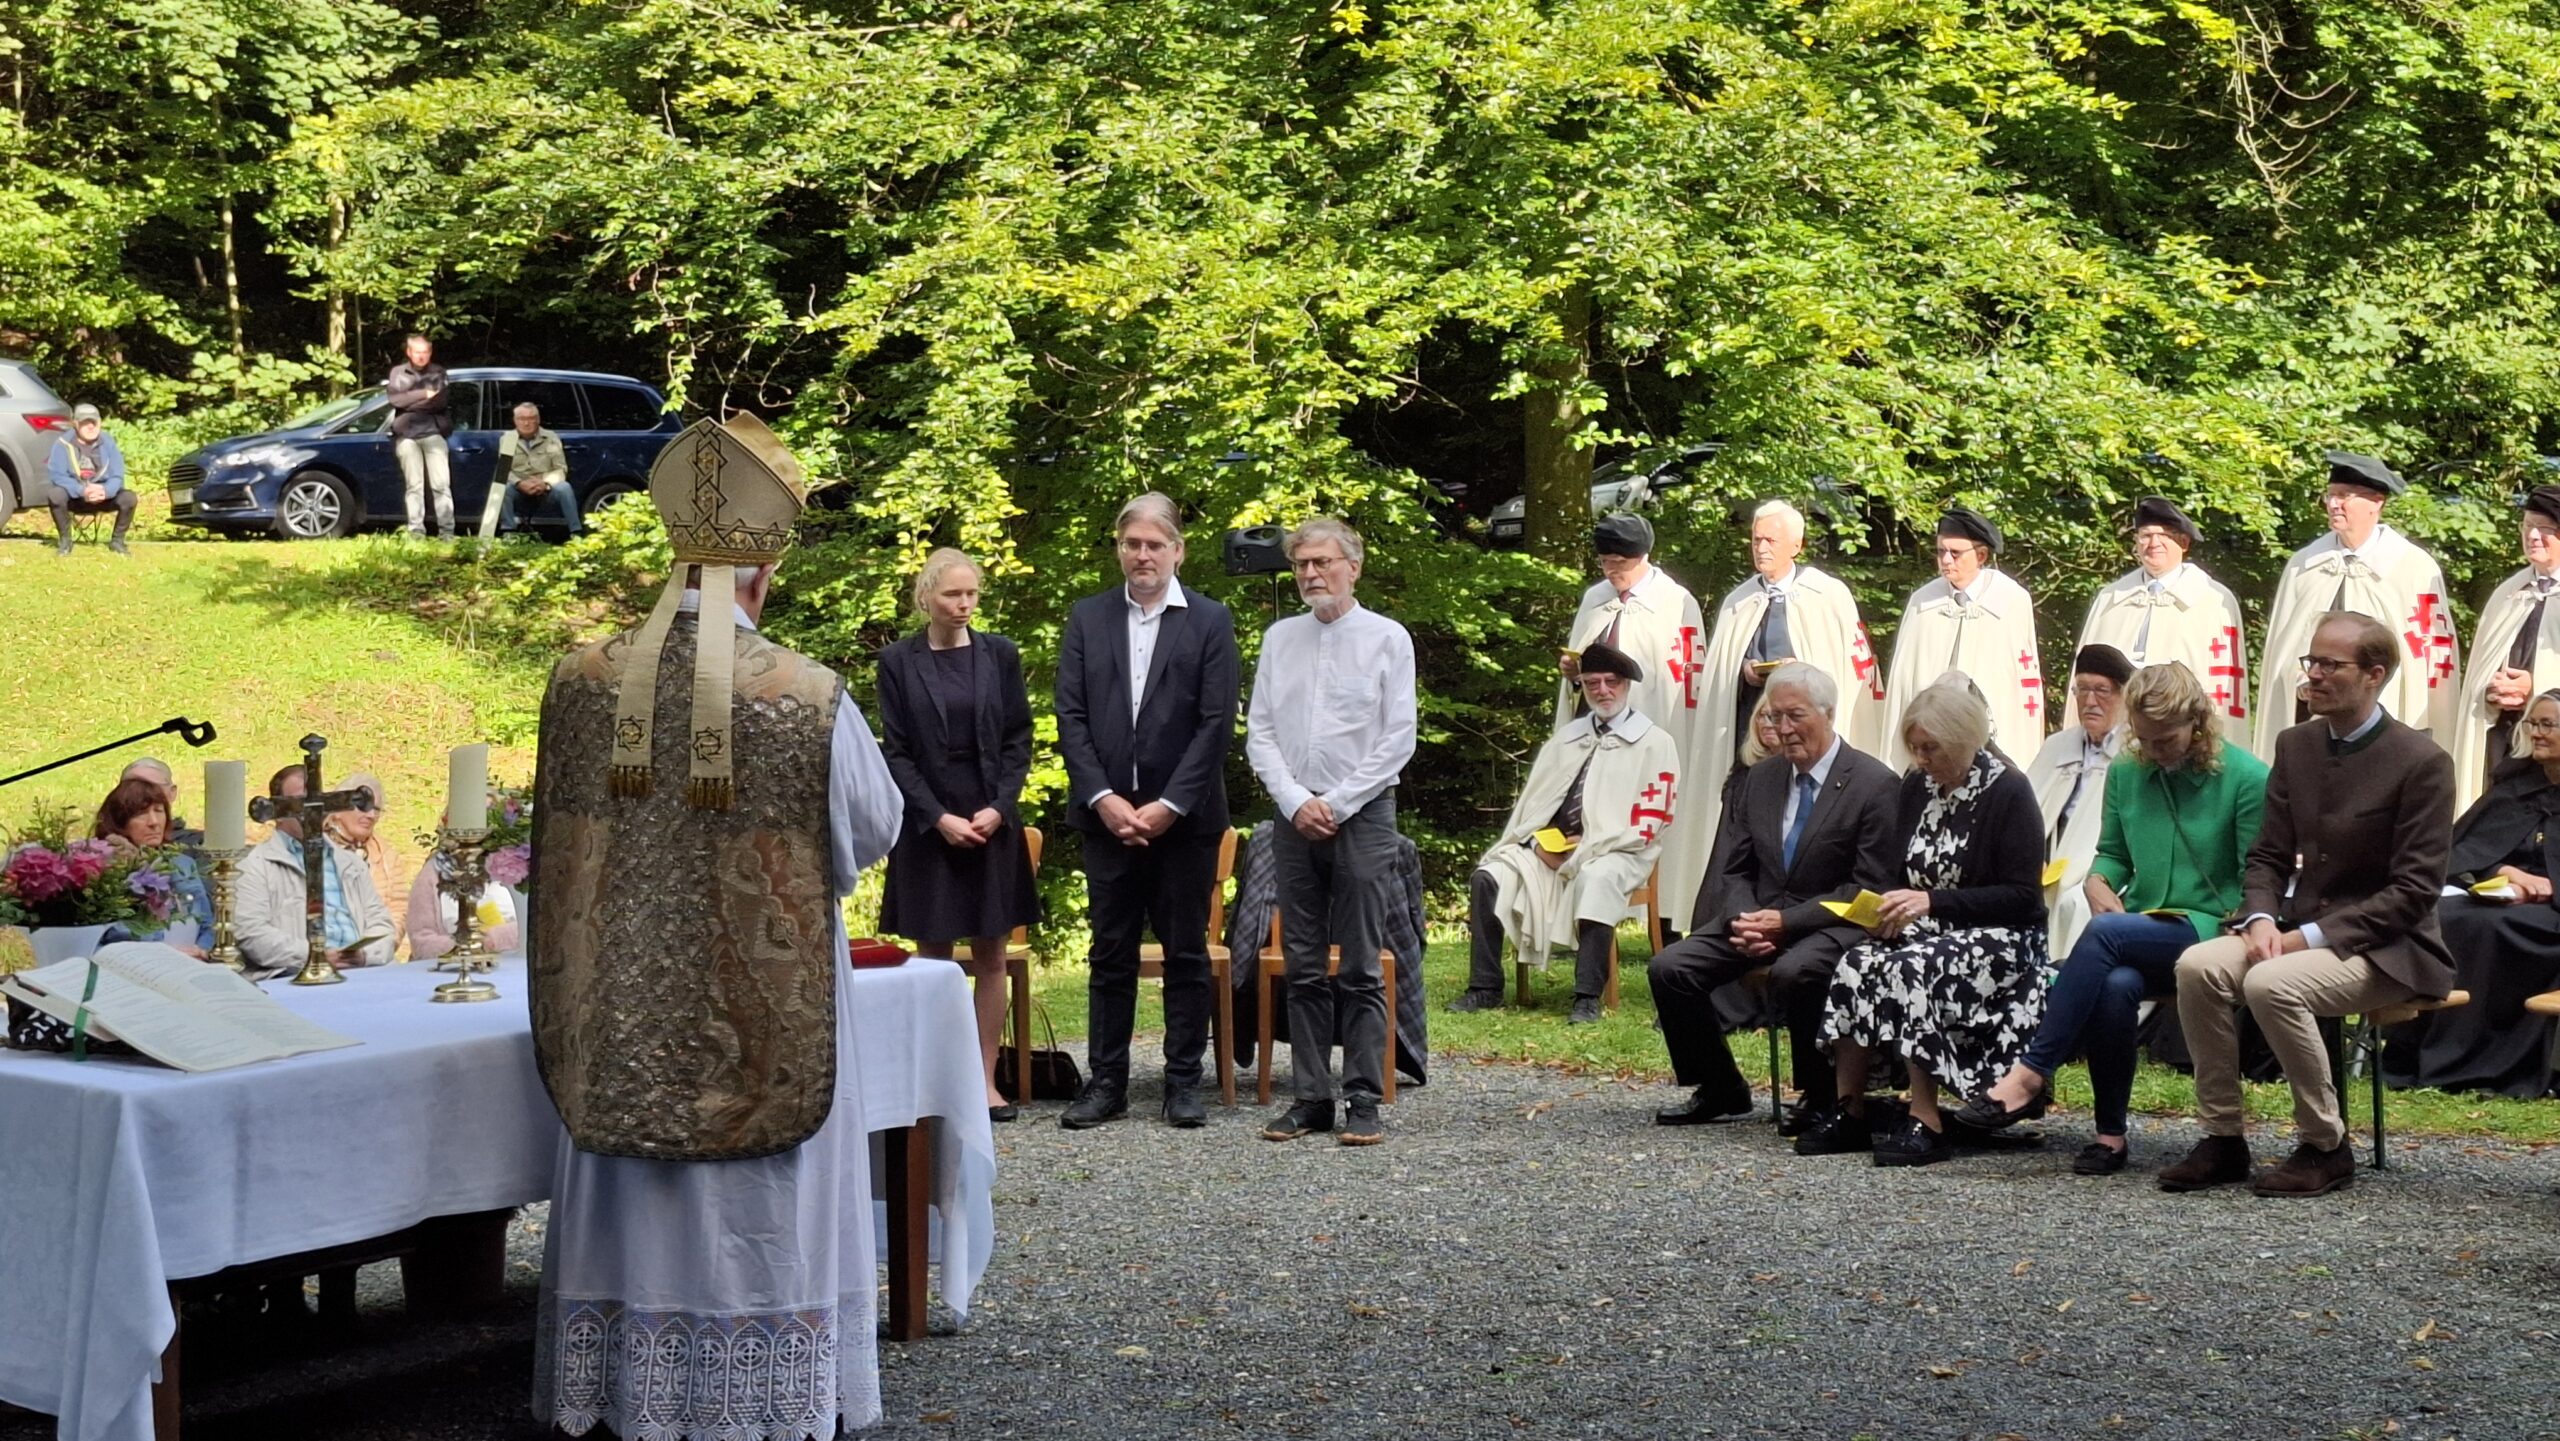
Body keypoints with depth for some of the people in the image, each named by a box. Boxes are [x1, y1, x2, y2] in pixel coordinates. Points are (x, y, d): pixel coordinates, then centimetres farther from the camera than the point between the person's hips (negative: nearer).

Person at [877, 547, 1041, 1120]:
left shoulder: (999, 654, 4)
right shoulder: (898, 661, 0)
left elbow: (1019, 739, 5)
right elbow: (896, 751, -2)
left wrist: (998, 808, -7)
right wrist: (939, 818, -11)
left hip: (992, 820, 1)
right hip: (927, 825, -1)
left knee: (990, 956, 3)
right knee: (935, 956, 1)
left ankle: (986, 1079, 7)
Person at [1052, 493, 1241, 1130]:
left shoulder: (1210, 622, 0)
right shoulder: (1087, 618, 7)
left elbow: (1217, 724, -5)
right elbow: (1070, 716, 3)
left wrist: (1169, 805, -12)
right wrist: (1102, 799, -9)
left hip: (1184, 816, -2)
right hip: (1107, 814, 2)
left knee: (1186, 953, 4)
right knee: (1110, 954, 6)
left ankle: (1183, 1080, 11)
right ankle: (1106, 1080, 12)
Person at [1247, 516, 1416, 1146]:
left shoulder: (1387, 639, 0)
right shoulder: (1280, 638, 10)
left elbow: (1399, 740, -4)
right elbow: (1258, 733, 7)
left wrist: (1335, 805, -9)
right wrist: (1297, 803, -6)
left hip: (1361, 815, -3)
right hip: (1294, 817, 4)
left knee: (1360, 970, -2)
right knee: (1303, 968, 6)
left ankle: (1363, 1101, 2)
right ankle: (1310, 1097, 11)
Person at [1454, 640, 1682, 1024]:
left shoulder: (1654, 743, 4)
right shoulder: (1566, 737, 21)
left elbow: (1648, 823, -5)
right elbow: (1532, 800, 17)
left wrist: (1585, 848, -13)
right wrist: (1538, 841, -5)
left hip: (1615, 852, -5)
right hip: (1549, 845, 5)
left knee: (1594, 879, -39)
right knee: (1489, 876, -19)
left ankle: (1587, 998, -35)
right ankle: (1485, 988, -15)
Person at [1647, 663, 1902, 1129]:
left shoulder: (1875, 785, -8)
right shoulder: (1760, 778, 12)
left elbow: (1871, 889, -12)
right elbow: (1734, 869, 13)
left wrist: (1786, 921, -19)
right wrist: (1743, 919, -10)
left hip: (1832, 925, -6)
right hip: (1756, 916, 6)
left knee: (1793, 972, -38)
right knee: (1668, 968, -14)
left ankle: (1820, 1097, -15)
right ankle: (1720, 1090, 4)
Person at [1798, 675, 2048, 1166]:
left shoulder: (2008, 793, -10)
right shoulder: (1916, 787, 9)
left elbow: (2023, 896, -13)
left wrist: (1934, 902, -20)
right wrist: (1892, 910, -6)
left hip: (1999, 937, -6)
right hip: (1926, 930, 6)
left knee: (1911, 970, -34)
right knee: (1856, 965, -24)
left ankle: (1926, 1121, -28)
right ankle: (1847, 1111, -19)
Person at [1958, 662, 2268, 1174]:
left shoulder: (2247, 778, -4)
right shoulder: (2125, 772, 12)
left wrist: (2229, 929, -18)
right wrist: (2099, 886, -2)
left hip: (2207, 936, -4)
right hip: (2138, 933, 4)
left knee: (2105, 934, -34)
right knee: (2116, 985, -34)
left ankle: (2031, 1074, -33)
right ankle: (2110, 1133, -23)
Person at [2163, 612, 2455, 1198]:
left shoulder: (2422, 762, -11)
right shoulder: (2296, 745, 9)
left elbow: (2413, 890, -14)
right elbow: (2268, 856, 11)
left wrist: (2311, 937, -20)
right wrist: (2262, 919, -11)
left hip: (2384, 947, -6)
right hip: (2300, 931, 6)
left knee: (2272, 984, -32)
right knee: (2198, 965, -21)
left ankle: (2326, 1147, -13)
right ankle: (2223, 1137, -11)